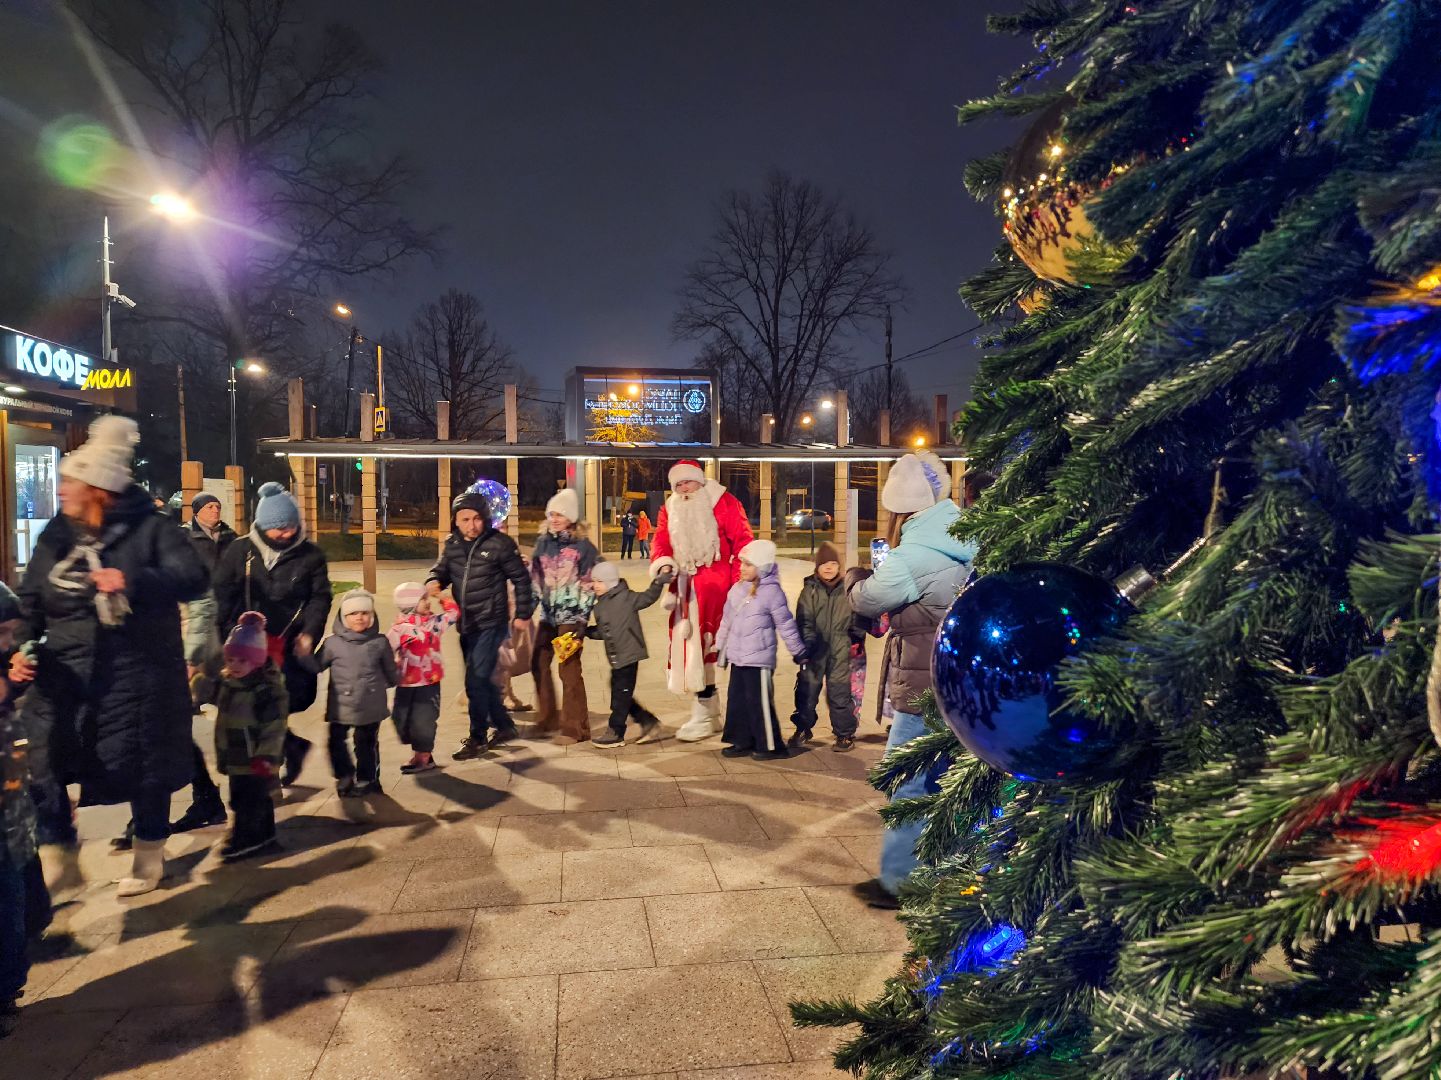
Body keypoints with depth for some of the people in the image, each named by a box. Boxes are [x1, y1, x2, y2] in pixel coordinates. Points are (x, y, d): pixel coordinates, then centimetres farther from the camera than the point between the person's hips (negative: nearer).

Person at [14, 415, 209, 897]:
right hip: (63, 675, 5)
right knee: (41, 764, 4)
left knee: (144, 766, 8)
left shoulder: (150, 529, -8)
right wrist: (22, 648, -3)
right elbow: (30, 602, 12)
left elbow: (194, 578, -20)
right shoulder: (55, 537, 7)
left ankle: (149, 852, 29)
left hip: (137, 675, -4)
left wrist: (134, 581, -33)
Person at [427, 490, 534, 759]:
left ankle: (477, 739, 5)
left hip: (490, 624, -7)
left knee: (476, 680, -9)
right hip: (466, 625, 7)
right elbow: (441, 569, 12)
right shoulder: (452, 544, 5)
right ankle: (504, 726, 32)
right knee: (482, 679, 16)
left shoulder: (499, 544, -11)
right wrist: (433, 582, -12)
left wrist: (523, 614, -3)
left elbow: (521, 579, -5)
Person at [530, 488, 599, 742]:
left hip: (571, 616, -7)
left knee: (569, 669, -6)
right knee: (539, 664, 11)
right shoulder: (543, 543, 9)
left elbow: (589, 585, -8)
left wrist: (581, 620, -11)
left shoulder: (582, 546, -8)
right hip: (548, 615, 7)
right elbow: (535, 579, 14)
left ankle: (575, 728, 4)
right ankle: (547, 719, 27)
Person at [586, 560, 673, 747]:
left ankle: (616, 733, 13)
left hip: (628, 655, -9)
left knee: (621, 695, 0)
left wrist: (658, 583, -29)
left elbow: (647, 598, -16)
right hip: (616, 658, 9)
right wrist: (585, 631, 8)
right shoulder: (600, 606, 13)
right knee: (619, 694, 15)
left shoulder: (625, 598, -10)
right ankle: (649, 722, 26)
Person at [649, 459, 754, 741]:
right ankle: (709, 707, 21)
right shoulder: (669, 510, 15)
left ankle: (703, 717, -5)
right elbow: (661, 543, 5)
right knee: (685, 642, 7)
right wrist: (663, 565, -18)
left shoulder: (723, 503, -1)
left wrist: (739, 582, -11)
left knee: (700, 644, -13)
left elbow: (743, 542, -4)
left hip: (713, 582, -6)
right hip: (685, 586, 6)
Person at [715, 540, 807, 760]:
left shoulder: (772, 592, -12)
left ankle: (771, 745, 8)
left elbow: (786, 624, -7)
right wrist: (721, 647, 22)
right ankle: (743, 741, 23)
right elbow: (727, 620, 17)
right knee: (736, 700, 12)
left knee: (760, 702, -4)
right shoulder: (737, 589, 8)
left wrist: (798, 651, -1)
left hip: (759, 659, -7)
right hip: (737, 657, 7)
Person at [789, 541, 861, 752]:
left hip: (840, 652, -1)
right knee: (807, 691, 9)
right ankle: (803, 730, 26)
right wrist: (807, 642, -13)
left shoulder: (848, 589, 2)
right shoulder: (810, 589, 1)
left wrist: (857, 640, 8)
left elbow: (857, 620, 11)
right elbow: (804, 621, -3)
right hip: (815, 651, 1)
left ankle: (845, 734, 18)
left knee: (839, 693, 4)